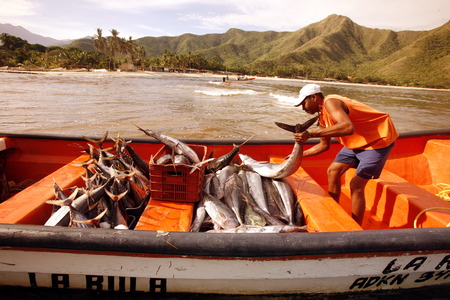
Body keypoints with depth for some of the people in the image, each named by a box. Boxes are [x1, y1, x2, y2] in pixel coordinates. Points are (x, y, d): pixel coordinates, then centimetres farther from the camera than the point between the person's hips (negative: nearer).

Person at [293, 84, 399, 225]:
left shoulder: (330, 102, -24)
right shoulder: (322, 116, 4)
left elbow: (348, 128, -43)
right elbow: (324, 145, 15)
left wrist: (311, 134, -45)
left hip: (380, 138, -10)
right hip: (358, 142, 10)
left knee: (356, 185, -12)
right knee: (333, 171, 11)